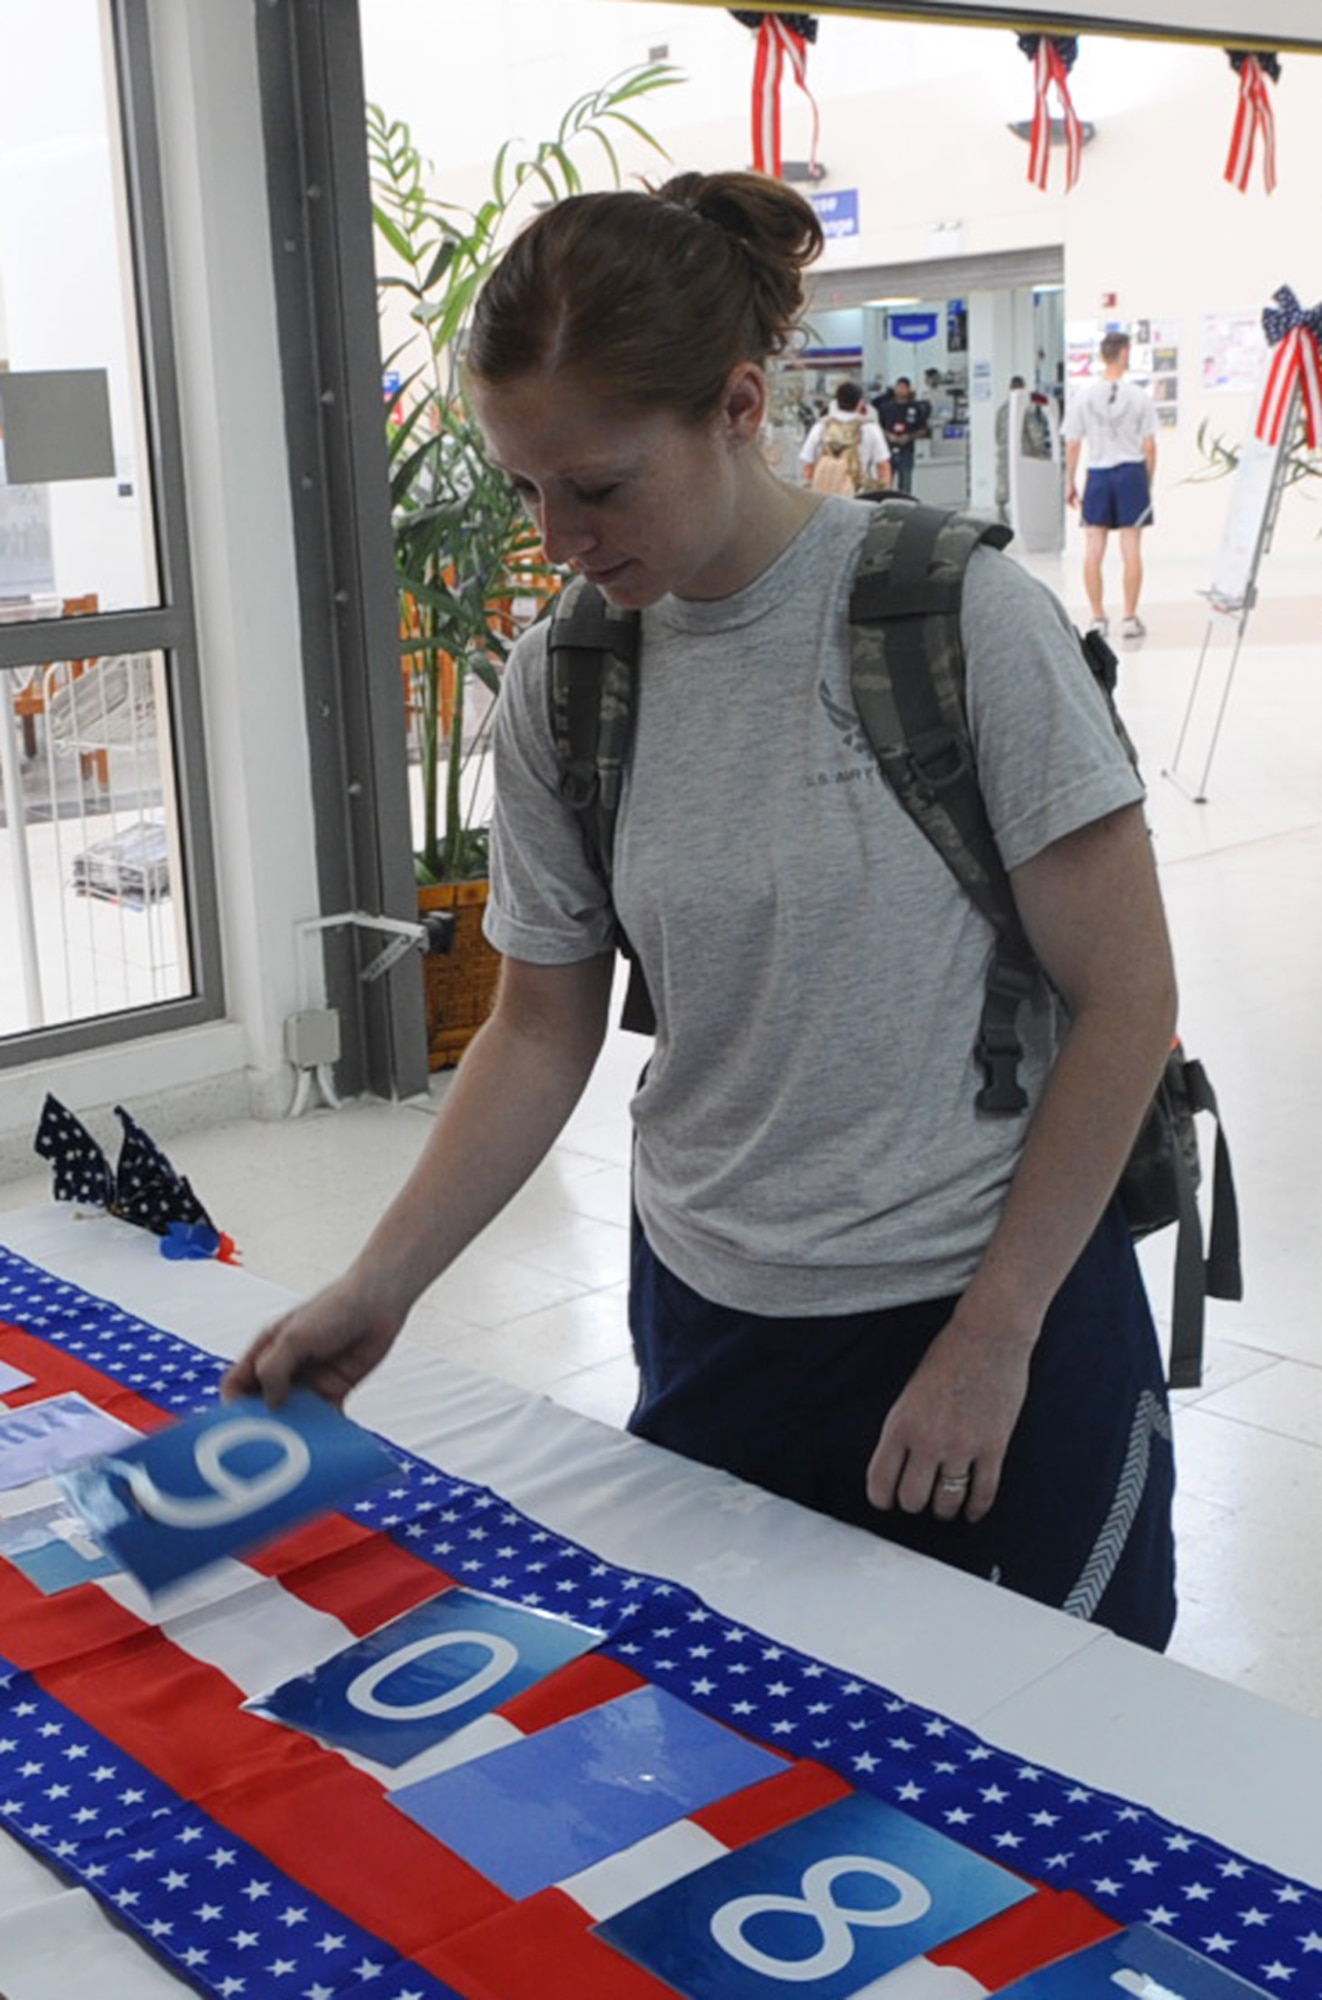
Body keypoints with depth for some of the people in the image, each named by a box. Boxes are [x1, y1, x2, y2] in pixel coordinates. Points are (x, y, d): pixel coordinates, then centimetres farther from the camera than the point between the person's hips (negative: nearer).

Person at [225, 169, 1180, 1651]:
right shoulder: (561, 680, -3)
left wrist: (991, 1336, -11)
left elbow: (1125, 1002, -11)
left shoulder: (960, 618, -15)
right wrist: (375, 1288, -4)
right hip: (710, 1326, 4)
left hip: (1004, 1318, -3)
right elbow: (542, 1029, 5)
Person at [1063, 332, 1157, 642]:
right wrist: (1149, 481, 11)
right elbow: (1150, 446, -2)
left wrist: (1070, 482, 10)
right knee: (1131, 549, 3)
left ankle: (1098, 618, 9)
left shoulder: (1083, 396, -3)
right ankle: (1130, 619, 5)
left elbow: (1072, 444, -1)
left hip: (1098, 474, 1)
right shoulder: (1138, 396, -4)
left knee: (1093, 549, 7)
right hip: (1131, 471, -1)